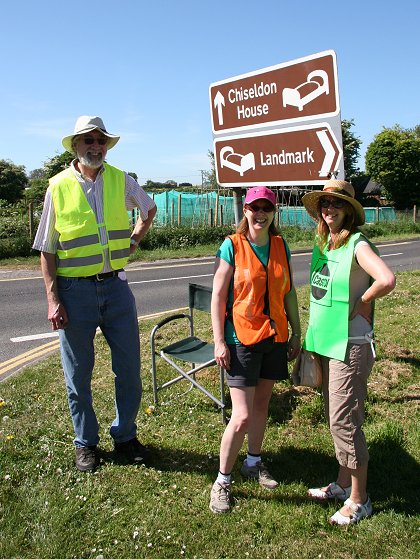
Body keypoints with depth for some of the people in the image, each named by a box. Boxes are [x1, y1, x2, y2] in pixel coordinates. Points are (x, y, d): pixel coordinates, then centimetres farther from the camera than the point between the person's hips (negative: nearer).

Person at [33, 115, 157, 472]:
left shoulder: (121, 180, 3)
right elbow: (47, 249, -2)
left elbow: (150, 208, 24)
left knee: (129, 366, 8)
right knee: (78, 373, 9)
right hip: (74, 289, -2)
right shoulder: (59, 186, -3)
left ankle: (125, 435, 29)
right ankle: (85, 443, 28)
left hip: (116, 285, 2)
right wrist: (53, 299, -9)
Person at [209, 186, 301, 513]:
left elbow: (289, 292, 12)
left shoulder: (281, 246, 5)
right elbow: (218, 296, -9)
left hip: (275, 336, 5)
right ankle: (222, 481, 15)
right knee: (242, 416, -5)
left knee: (262, 404, 18)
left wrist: (296, 332, 12)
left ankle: (254, 463, 40)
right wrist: (219, 341, -13)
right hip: (242, 339, -5)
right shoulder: (232, 246, -9)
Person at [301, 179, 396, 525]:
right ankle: (343, 484, 36)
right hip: (326, 342, 8)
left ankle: (359, 500, 19)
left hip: (350, 345, -8)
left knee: (344, 421, 0)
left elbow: (387, 280, -32)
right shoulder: (322, 244, 10)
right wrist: (311, 340, 13)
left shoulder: (356, 244, -15)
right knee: (336, 418, 18)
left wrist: (360, 305, -17)